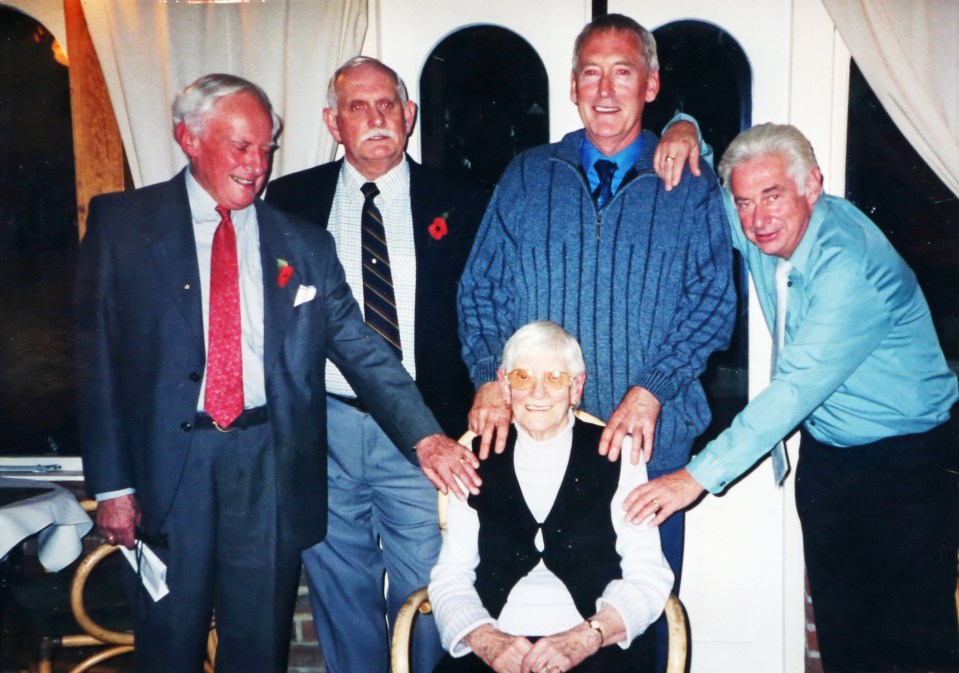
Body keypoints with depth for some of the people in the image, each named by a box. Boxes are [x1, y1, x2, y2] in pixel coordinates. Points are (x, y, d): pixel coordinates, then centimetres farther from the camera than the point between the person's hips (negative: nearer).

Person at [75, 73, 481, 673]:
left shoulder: (304, 245, 7)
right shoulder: (123, 224, 2)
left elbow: (363, 349, 1)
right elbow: (99, 357, -1)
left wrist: (425, 437, -12)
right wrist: (111, 483, -6)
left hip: (272, 468, 1)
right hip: (167, 463, -1)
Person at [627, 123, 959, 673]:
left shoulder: (851, 265, -27)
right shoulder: (759, 231, -5)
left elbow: (796, 389, -31)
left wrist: (699, 475, -32)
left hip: (908, 457, -6)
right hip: (826, 452, 7)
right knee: (840, 628, 12)